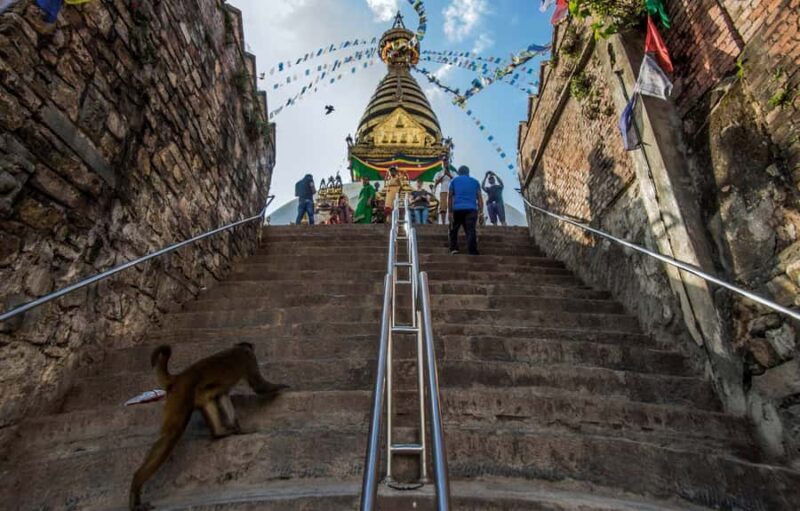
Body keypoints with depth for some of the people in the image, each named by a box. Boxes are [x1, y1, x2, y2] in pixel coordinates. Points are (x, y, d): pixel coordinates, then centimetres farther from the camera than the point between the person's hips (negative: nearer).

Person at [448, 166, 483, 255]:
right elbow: (479, 197, 9)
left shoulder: (454, 181, 16)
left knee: (453, 229, 17)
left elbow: (450, 197, 6)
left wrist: (450, 212, 2)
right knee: (471, 231, -7)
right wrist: (481, 212, 5)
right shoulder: (475, 181, 19)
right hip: (471, 209, 0)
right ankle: (473, 252, -19)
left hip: (457, 209, 0)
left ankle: (454, 249, 7)